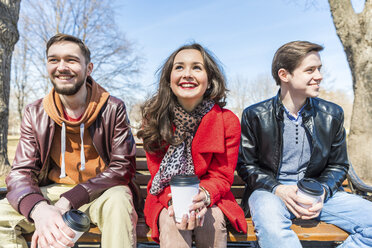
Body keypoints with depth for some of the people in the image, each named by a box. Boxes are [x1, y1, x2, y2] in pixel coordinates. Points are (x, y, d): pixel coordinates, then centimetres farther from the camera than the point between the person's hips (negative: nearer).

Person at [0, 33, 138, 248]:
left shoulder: (113, 109, -10)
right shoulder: (35, 114, -1)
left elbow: (122, 166, -13)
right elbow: (21, 173, -5)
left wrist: (66, 202, -24)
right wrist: (40, 209, -30)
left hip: (100, 192, -3)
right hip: (54, 191, 3)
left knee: (118, 201, -35)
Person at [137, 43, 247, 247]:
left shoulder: (228, 121, -11)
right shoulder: (153, 117, -9)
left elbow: (222, 176, -8)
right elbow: (157, 172, -7)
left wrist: (204, 195, -30)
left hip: (211, 201, 1)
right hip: (166, 200, 0)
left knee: (212, 218, -29)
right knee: (171, 220, -29)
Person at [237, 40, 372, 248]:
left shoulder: (333, 114, 5)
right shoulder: (254, 116, -4)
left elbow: (338, 165, 12)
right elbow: (245, 164, 0)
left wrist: (321, 192, -9)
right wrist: (277, 189, -16)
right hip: (269, 190, -4)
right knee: (271, 226, -38)